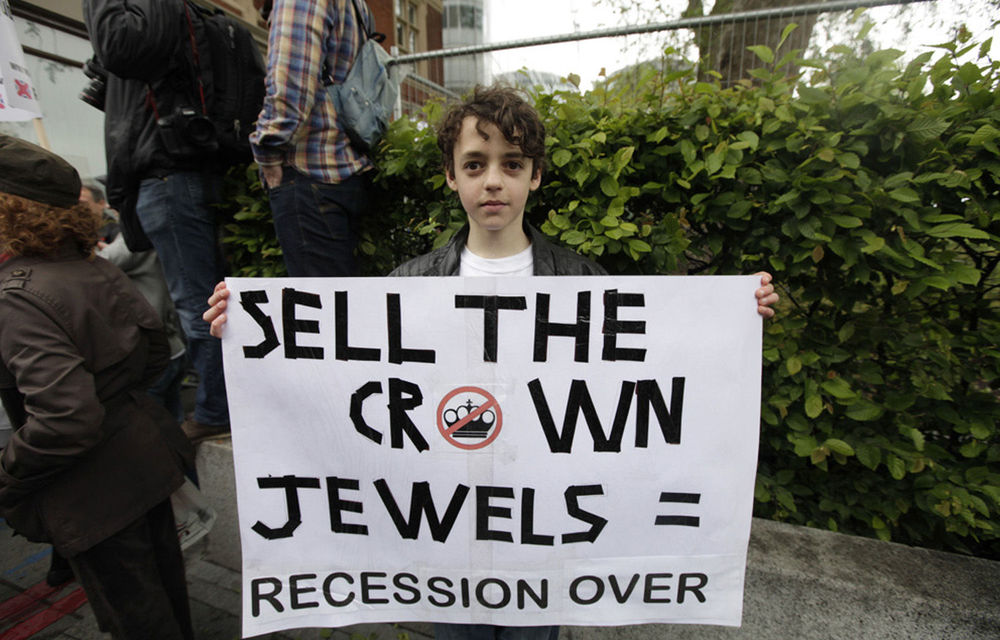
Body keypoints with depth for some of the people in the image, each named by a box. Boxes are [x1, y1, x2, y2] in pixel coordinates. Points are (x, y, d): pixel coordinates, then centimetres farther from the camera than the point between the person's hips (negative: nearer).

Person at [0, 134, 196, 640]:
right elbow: (154, 348, 9)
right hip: (147, 453, 8)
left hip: (95, 495, -8)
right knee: (163, 579, 28)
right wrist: (116, 397, 14)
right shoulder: (95, 268, 0)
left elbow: (65, 419, -29)